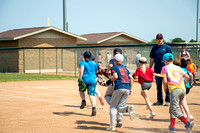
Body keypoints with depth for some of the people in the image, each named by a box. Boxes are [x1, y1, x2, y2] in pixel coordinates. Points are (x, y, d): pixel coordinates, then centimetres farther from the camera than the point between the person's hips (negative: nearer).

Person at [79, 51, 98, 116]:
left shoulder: (82, 63, 3)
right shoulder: (94, 63, 13)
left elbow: (81, 69, -18)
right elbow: (96, 71, 26)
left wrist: (80, 78, -21)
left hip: (84, 80, -2)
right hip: (92, 80, 2)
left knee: (81, 90, 26)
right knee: (92, 94, -4)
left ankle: (83, 101, 4)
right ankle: (93, 108, -23)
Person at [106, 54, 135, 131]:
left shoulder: (114, 68, 6)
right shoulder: (125, 68, 23)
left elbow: (115, 76, -12)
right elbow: (131, 78, 15)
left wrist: (110, 81, 7)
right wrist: (130, 89, 18)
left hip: (119, 88, -5)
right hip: (127, 88, 5)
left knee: (112, 106, 7)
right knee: (120, 108, 10)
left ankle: (112, 125, -5)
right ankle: (129, 108, -24)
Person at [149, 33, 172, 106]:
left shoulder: (167, 47, 0)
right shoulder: (154, 48, 12)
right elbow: (152, 59, 17)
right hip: (157, 69, 4)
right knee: (158, 86, 9)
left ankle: (168, 100, 3)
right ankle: (159, 101, 16)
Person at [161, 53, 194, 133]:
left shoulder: (165, 68, 8)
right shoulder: (178, 68, 22)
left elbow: (165, 81, -2)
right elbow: (187, 77, 12)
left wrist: (165, 88, 15)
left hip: (174, 90, -6)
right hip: (183, 90, 6)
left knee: (175, 110, -11)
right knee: (172, 109, 19)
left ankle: (187, 123, -31)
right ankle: (172, 127, 19)